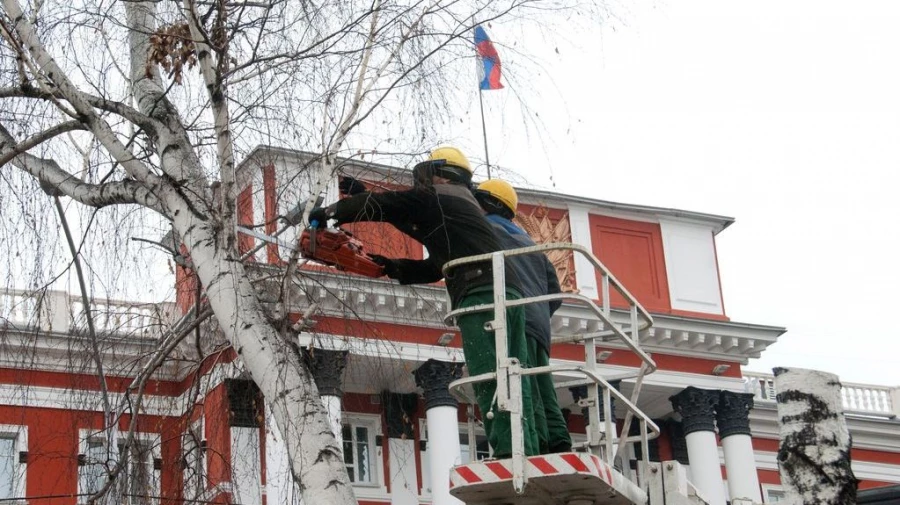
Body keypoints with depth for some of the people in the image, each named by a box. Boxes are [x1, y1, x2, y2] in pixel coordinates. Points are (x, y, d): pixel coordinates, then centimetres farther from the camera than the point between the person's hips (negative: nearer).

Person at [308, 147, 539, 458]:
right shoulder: (465, 206, 35)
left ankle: (508, 454, -25)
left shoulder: (437, 196, 8)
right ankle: (528, 455, -4)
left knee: (490, 384, -16)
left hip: (481, 295, -9)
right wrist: (391, 267, 30)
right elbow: (435, 268, 36)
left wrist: (329, 212, 21)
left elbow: (380, 205, 8)